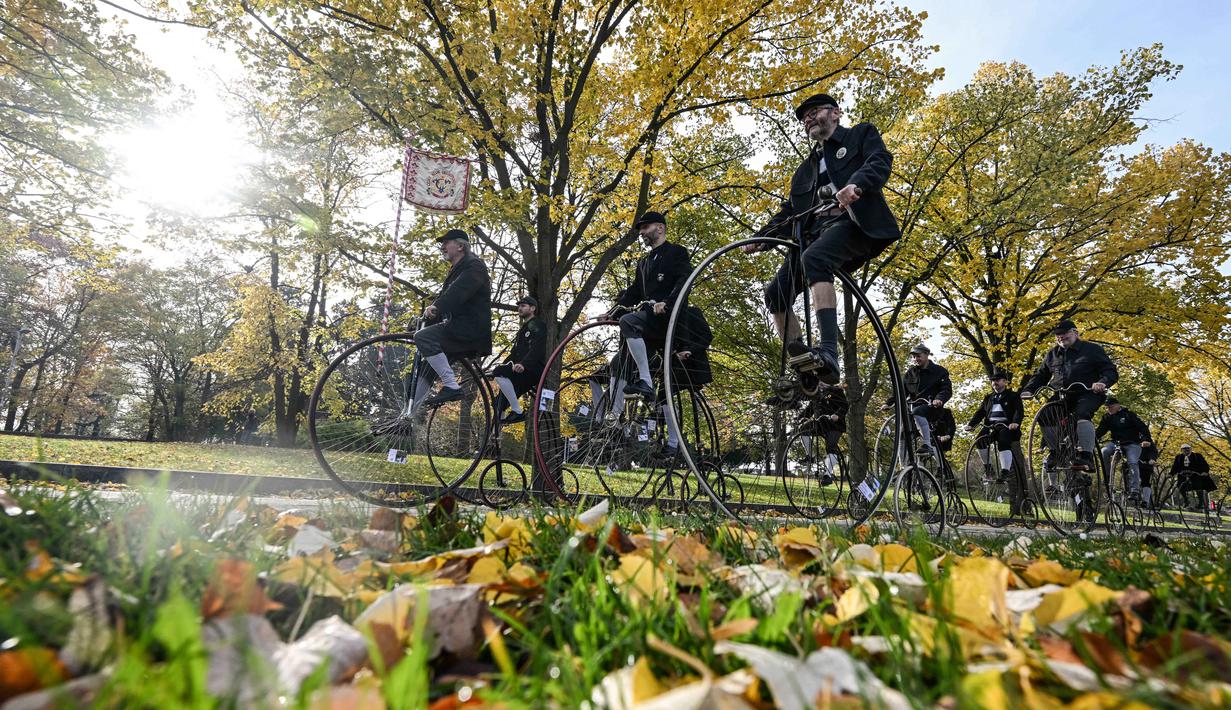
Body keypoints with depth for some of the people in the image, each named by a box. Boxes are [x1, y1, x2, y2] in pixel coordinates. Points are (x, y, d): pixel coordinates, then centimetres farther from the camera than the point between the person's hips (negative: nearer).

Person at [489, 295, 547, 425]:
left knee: (499, 373, -27)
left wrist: (523, 364, -34)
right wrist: (503, 364, 14)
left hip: (533, 370, -9)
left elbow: (537, 348, -19)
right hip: (522, 372, 9)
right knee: (499, 403, 3)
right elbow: (515, 352, 28)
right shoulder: (524, 328, 29)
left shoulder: (536, 325, -2)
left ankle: (518, 412, -23)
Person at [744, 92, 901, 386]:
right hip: (817, 232, 6)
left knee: (813, 258, -37)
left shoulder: (861, 134, 18)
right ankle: (803, 370, -11)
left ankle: (828, 353, -47)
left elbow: (880, 161, -3)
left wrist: (856, 184, -26)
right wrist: (761, 237, 5)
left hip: (854, 222, -6)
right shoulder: (805, 169, 33)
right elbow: (790, 210, 24)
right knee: (775, 291, -14)